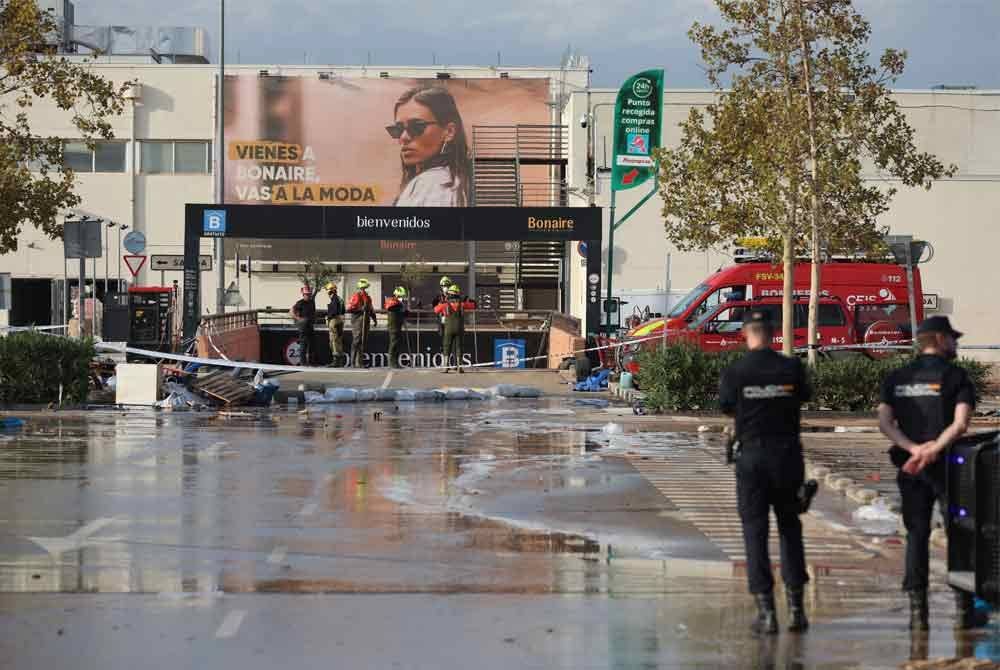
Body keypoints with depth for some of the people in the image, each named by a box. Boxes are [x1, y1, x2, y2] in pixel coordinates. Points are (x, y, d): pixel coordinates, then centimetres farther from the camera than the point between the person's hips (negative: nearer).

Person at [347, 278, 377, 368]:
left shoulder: (368, 297, 17)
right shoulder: (356, 296, -4)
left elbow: (371, 309, 27)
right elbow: (349, 308, -12)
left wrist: (374, 319, 17)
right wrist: (360, 309, -19)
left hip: (366, 322, 7)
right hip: (357, 321, -7)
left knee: (364, 342, 7)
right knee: (356, 341, -9)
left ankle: (360, 361, 11)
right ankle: (354, 362, -8)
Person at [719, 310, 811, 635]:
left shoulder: (734, 373, -8)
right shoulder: (792, 368, -5)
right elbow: (803, 397, 10)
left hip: (752, 454, -2)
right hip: (788, 454, 2)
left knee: (755, 531, 3)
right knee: (790, 529, 14)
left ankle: (766, 611, -1)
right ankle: (796, 607, 11)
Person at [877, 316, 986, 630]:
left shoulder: (896, 378, 11)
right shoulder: (955, 376, -3)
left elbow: (884, 422, -2)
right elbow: (960, 423, -17)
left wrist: (913, 449, -13)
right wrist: (933, 450, -20)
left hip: (909, 466, 4)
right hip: (946, 464, -4)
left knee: (916, 535, 7)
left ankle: (917, 611, 2)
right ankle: (964, 610, 6)